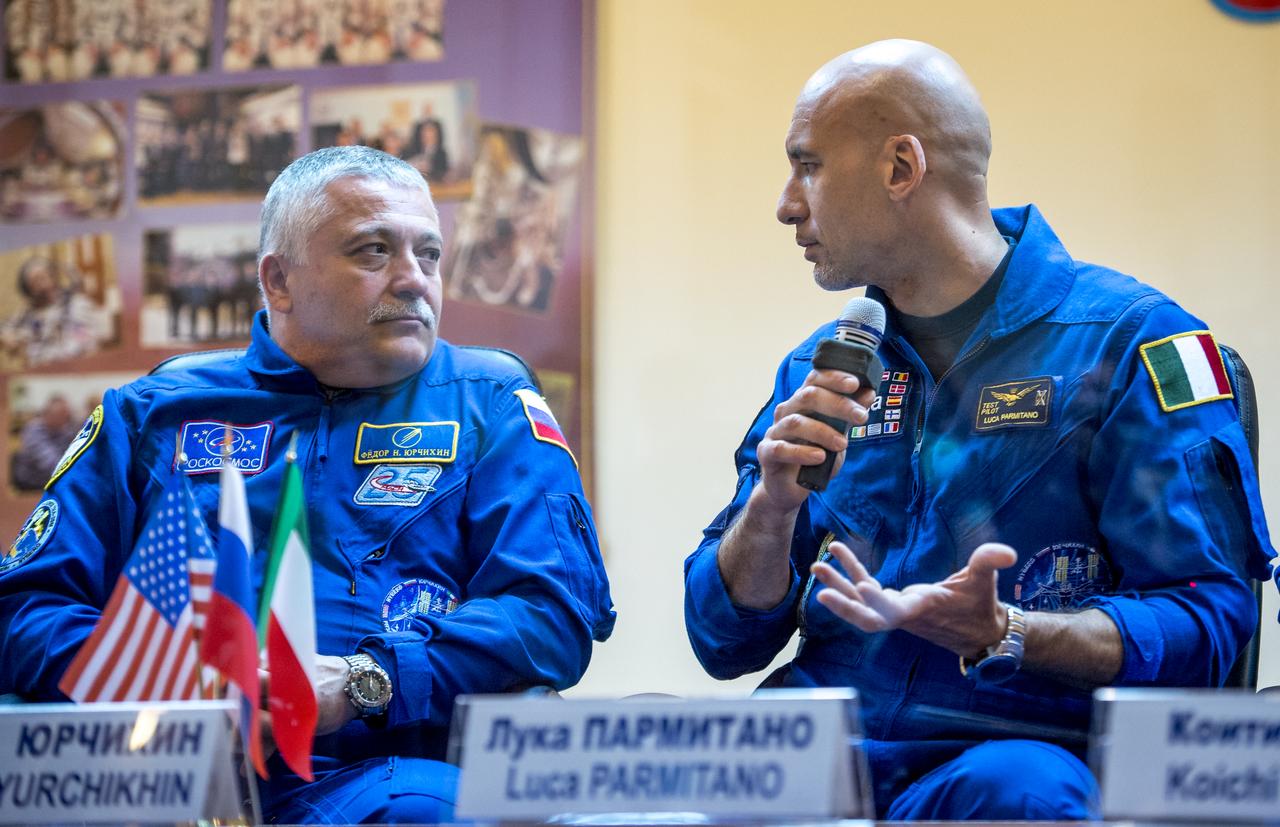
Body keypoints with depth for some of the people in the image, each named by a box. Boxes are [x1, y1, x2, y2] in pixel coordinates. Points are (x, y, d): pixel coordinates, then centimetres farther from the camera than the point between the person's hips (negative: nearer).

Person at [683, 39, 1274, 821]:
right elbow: (725, 642, 16)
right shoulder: (821, 368, 18)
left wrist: (998, 634, -22)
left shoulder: (1129, 341, 1)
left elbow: (1208, 620, -8)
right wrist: (774, 502, -4)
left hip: (1025, 746, -4)